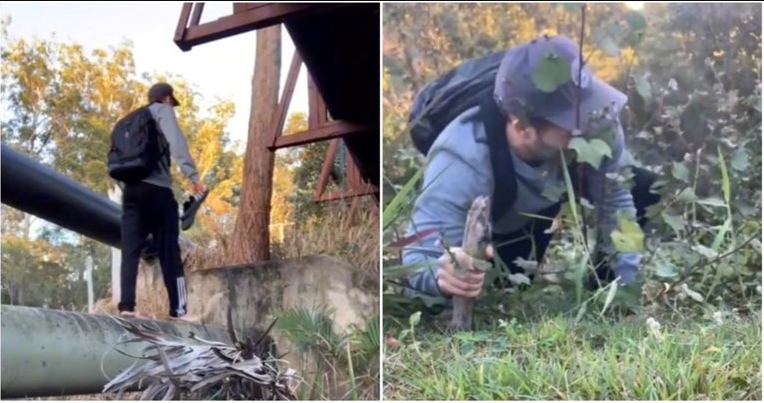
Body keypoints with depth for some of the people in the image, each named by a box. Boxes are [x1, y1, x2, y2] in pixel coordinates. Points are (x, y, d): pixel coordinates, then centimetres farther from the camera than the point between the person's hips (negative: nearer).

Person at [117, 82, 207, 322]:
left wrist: (127, 180, 14)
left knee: (130, 250, 0)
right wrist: (193, 176, -19)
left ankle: (127, 306, -10)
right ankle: (178, 310, 0)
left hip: (132, 188, 6)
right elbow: (176, 142, -12)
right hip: (157, 189, -6)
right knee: (169, 252, -2)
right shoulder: (163, 111, 6)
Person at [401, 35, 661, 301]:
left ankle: (602, 287, 13)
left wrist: (628, 286, -20)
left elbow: (616, 202, -19)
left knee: (646, 190, -10)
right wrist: (443, 274, -71)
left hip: (550, 191, 4)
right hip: (488, 226, -3)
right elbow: (419, 258, -47)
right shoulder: (460, 165, -45)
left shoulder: (593, 120, -35)